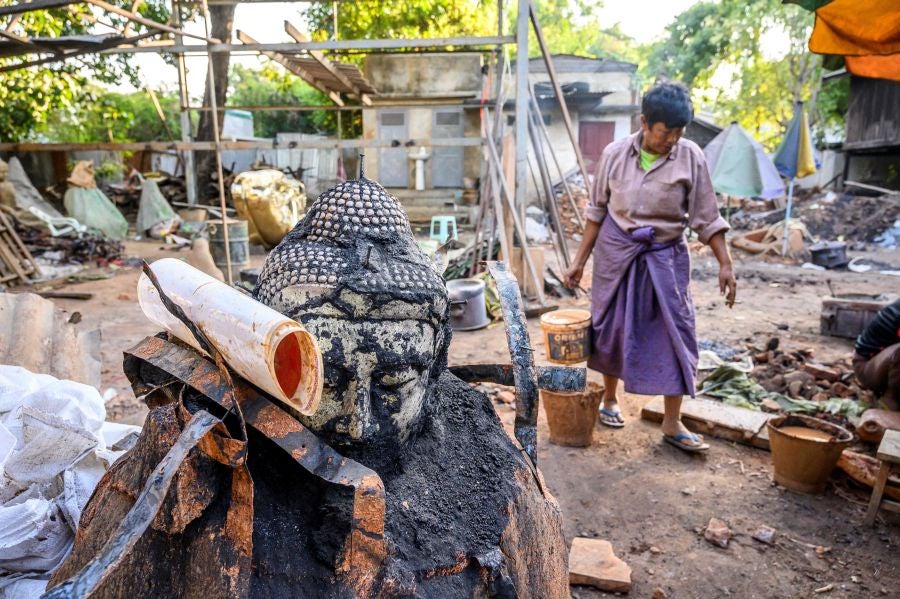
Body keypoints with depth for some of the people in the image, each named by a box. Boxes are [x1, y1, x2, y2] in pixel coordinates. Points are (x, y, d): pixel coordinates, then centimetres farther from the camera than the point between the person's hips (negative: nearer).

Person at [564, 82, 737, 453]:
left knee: (675, 335, -2)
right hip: (615, 252, 1)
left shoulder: (690, 157, -8)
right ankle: (610, 400, 31)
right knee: (612, 328, 10)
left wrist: (725, 264, -7)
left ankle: (672, 424, 10)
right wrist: (580, 260, 3)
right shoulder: (615, 154, -5)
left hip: (665, 257, 0)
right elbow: (597, 210, 3)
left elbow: (706, 218, -3)